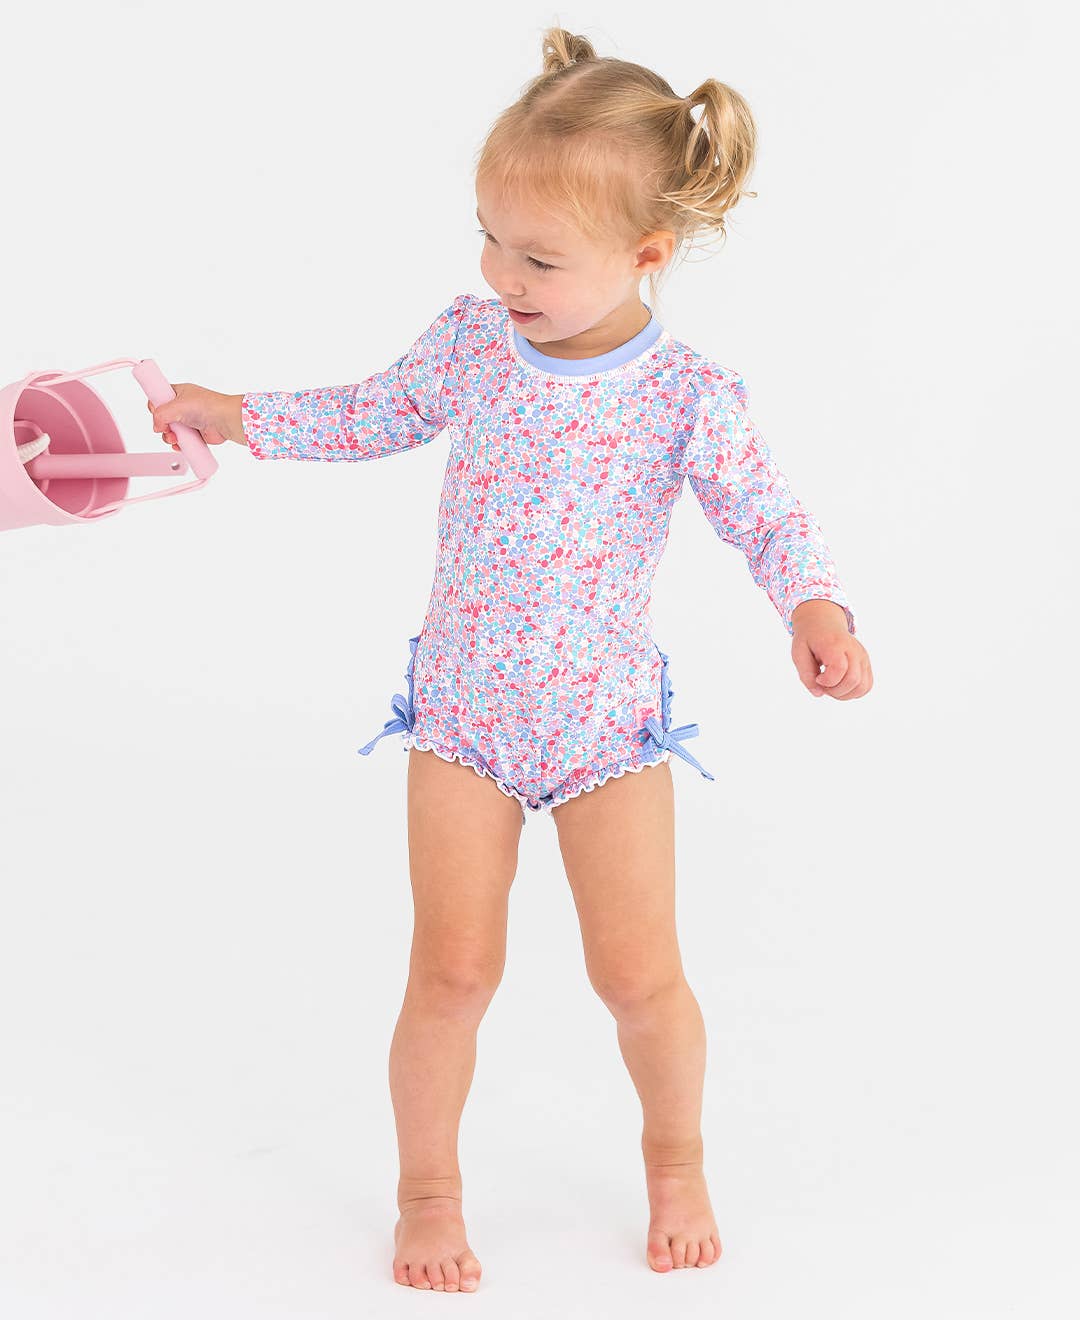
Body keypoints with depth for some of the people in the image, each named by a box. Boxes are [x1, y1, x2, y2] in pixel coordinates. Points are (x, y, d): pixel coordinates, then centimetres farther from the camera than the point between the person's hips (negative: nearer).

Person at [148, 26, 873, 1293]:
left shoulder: (687, 393, -14)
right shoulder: (470, 340, -4)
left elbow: (767, 513, -11)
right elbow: (375, 415, 13)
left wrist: (815, 609, -31)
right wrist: (233, 415, 9)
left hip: (606, 716, -2)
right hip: (462, 705, 2)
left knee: (638, 972, 1)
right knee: (452, 966, -1)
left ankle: (676, 1156, 32)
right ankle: (428, 1185, 23)